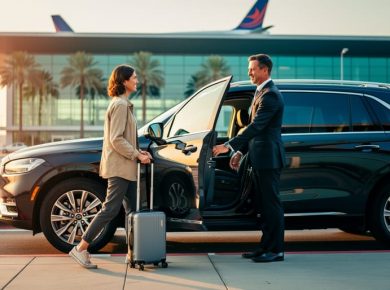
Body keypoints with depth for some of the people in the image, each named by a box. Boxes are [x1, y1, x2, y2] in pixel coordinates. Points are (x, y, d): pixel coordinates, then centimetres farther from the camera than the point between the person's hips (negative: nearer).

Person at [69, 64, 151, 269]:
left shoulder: (122, 104, 18)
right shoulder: (120, 105, -14)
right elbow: (116, 139, -20)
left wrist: (137, 152, 9)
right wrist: (136, 154, -16)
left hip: (125, 166, 11)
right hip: (119, 166, -11)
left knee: (133, 209, 10)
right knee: (111, 208, -10)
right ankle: (81, 249, -6)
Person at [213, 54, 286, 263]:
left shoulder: (270, 95, -15)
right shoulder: (261, 93, 17)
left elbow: (256, 127, -23)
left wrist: (229, 146, -25)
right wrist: (240, 152, 18)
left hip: (268, 158, -10)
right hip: (260, 159, 10)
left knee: (272, 204, -4)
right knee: (263, 205, 13)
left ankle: (276, 250, 1)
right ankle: (266, 247, 20)